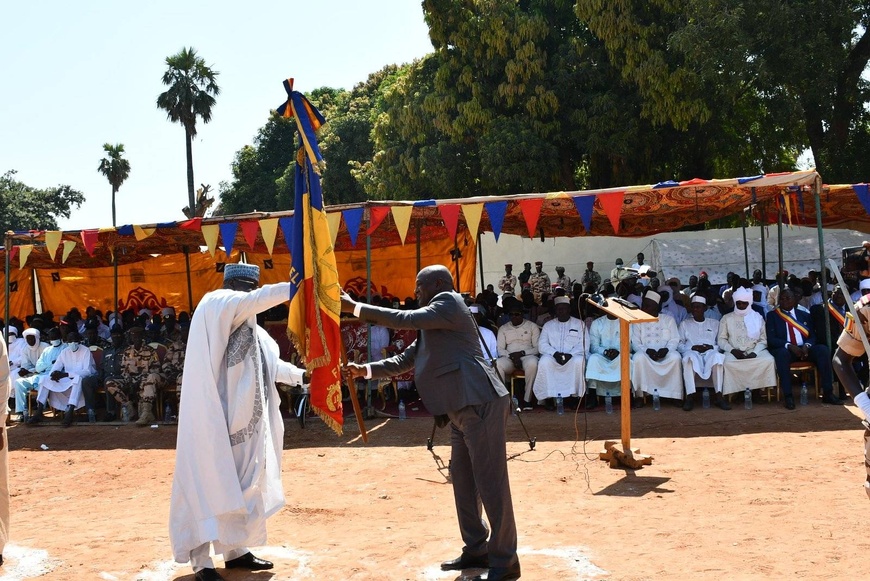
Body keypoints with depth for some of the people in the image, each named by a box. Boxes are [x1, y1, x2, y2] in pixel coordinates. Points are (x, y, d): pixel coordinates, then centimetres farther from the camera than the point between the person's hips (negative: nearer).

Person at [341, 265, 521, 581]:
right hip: (462, 408, 11)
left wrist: (355, 307, -12)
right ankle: (476, 550, 26)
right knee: (463, 480, 15)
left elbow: (405, 319, -16)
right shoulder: (432, 323, 22)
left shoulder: (449, 302, -6)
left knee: (490, 482, -5)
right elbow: (404, 361, 24)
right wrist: (365, 370, 13)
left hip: (480, 404, -10)